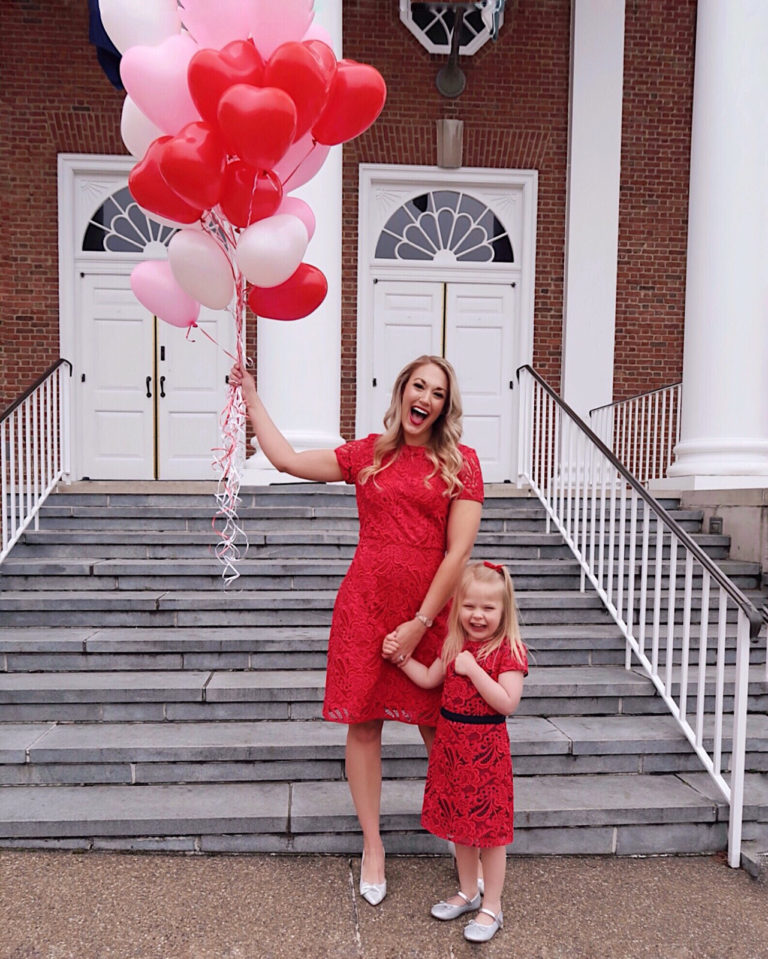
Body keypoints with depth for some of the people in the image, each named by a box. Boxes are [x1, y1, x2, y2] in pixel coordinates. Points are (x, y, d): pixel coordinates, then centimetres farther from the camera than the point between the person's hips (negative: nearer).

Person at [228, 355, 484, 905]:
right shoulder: (367, 454, 8)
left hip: (431, 612, -2)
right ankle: (372, 846, 29)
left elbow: (458, 552, -6)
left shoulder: (460, 463, 0)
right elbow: (286, 459, 9)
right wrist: (250, 395, 13)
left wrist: (420, 624, -10)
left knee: (439, 730, 7)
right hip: (364, 606, 2)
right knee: (363, 725, 8)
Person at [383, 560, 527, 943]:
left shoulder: (509, 650, -16)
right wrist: (400, 657, 3)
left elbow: (507, 703, -24)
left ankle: (491, 907, 25)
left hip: (486, 748, -6)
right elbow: (429, 679, 13)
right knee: (458, 822, 19)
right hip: (451, 742, 7)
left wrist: (472, 669, -26)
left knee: (489, 827, 7)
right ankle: (468, 892, 39)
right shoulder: (455, 645, 4)